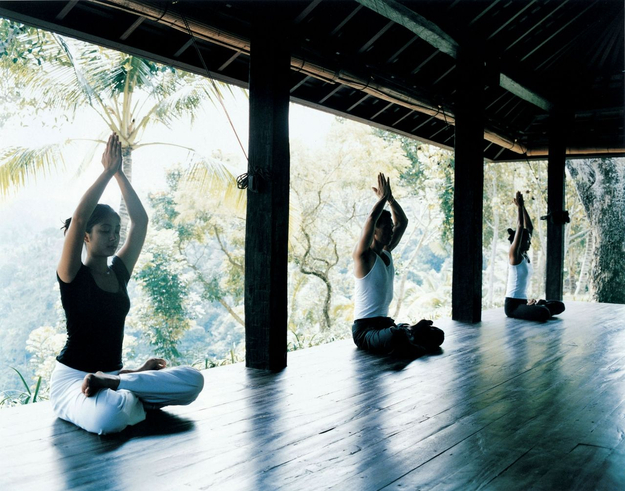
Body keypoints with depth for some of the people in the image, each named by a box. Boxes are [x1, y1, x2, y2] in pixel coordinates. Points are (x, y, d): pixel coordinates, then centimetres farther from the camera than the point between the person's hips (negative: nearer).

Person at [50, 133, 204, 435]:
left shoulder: (119, 272, 8)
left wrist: (120, 174, 4)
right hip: (72, 378, -5)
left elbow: (140, 221, 5)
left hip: (114, 372, 6)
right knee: (110, 418, -41)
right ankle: (134, 398, -7)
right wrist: (108, 171, -16)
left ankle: (112, 387, -11)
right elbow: (78, 218, -21)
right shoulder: (72, 275, -6)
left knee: (193, 380, -18)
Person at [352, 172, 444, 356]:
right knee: (396, 335, -40)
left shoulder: (387, 252, 12)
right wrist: (383, 198, -13)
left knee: (437, 334, -1)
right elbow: (371, 218, -26)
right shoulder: (363, 255, -13)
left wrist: (390, 198, 6)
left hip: (385, 323, 8)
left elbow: (402, 222, 17)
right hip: (365, 329, -8)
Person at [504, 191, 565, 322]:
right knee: (544, 313, -30)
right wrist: (519, 206, -14)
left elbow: (529, 227, 13)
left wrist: (523, 206, 10)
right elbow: (520, 227, -19)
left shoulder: (525, 255, 10)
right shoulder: (514, 255, -12)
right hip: (512, 304, -9)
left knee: (559, 306, 5)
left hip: (523, 301, 9)